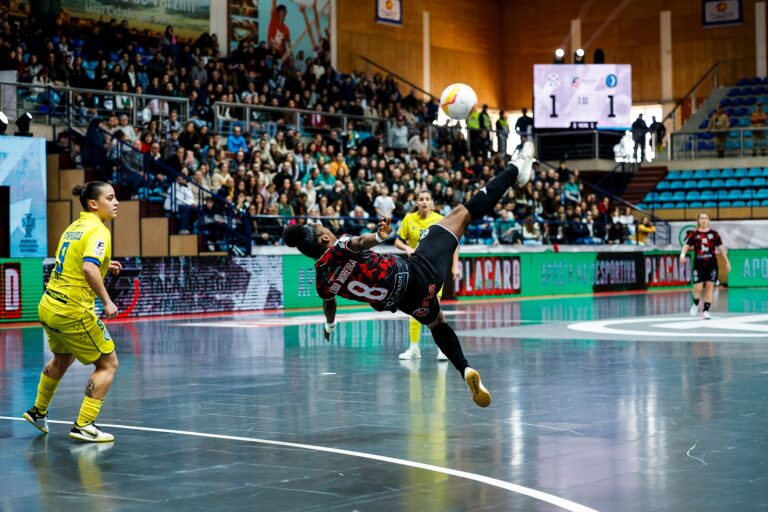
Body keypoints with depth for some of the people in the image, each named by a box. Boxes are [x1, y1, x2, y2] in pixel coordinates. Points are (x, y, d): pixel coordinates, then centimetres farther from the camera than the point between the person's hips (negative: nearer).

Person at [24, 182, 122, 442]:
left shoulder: (74, 227, 12)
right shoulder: (98, 230, -15)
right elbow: (89, 268, -30)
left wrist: (104, 265, 19)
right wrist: (107, 301, -24)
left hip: (49, 306, 9)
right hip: (74, 312, -9)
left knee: (62, 358, 32)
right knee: (108, 364, 4)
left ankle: (38, 411, 47)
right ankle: (83, 426, -1)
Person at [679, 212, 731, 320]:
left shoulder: (714, 234, 7)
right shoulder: (693, 234, 4)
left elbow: (721, 248, 10)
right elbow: (686, 245, -4)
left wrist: (727, 262, 10)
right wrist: (683, 254, -25)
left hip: (711, 264, 1)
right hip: (698, 264, -1)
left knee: (710, 287, -3)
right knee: (698, 288, -6)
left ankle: (706, 311, 2)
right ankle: (695, 305, 23)